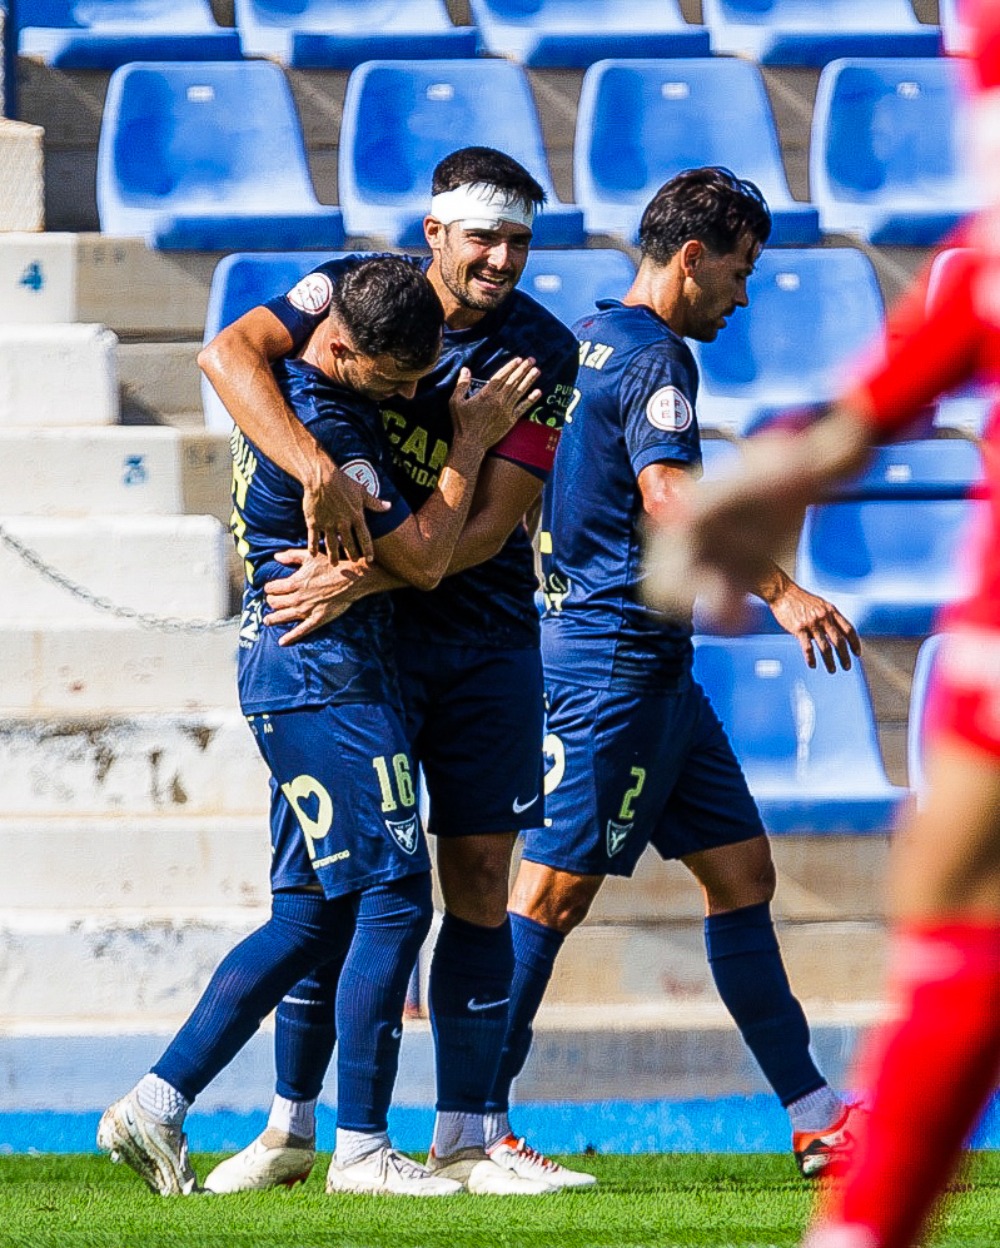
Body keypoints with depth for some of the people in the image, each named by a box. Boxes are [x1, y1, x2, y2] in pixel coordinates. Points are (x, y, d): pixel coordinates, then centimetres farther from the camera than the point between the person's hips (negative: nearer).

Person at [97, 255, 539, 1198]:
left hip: (287, 679, 10)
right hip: (327, 678, -10)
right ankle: (360, 1148, -5)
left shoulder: (287, 387, 8)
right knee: (393, 899, -7)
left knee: (314, 915, 11)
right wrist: (471, 442, -7)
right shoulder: (319, 428, -21)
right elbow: (423, 559, -16)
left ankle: (157, 1104, 7)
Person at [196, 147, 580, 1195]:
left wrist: (365, 576, -26)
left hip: (484, 633, 1)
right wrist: (317, 468, -36)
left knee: (479, 881, 0)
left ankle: (461, 1140, 5)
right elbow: (230, 354, -22)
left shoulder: (545, 353, -8)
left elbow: (491, 523, -14)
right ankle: (289, 1130, 6)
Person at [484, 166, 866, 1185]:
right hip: (620, 655, -11)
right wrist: (781, 592, -31)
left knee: (742, 873, 9)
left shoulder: (587, 339, 16)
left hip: (649, 668, 11)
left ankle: (815, 1119, 9)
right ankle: (476, 1120, -4)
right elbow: (668, 496, -27)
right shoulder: (652, 357, -14)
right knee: (555, 890, -7)